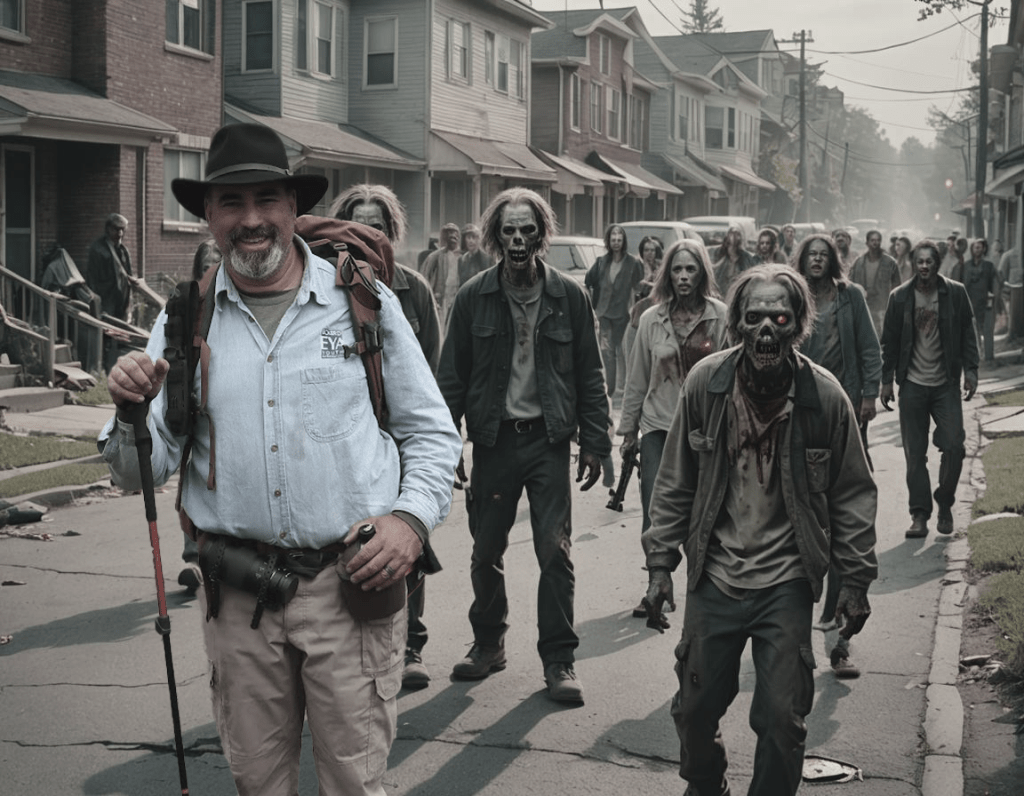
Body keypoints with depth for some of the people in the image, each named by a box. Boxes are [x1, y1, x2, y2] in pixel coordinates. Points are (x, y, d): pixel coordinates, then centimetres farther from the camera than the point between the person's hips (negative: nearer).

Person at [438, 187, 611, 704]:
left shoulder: (568, 296, 1)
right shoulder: (474, 297, 1)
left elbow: (589, 375, 5)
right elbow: (453, 375, 4)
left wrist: (594, 442, 1)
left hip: (549, 438, -1)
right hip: (493, 438, 1)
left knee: (555, 551, -3)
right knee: (486, 551, 9)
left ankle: (559, 660, 6)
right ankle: (488, 644, 28)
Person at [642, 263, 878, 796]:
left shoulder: (825, 397, -10)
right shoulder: (705, 383, -8)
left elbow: (852, 495, 0)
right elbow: (675, 484, 2)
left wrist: (856, 579, 0)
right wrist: (660, 563, 0)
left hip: (786, 585, -1)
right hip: (713, 577, 2)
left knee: (782, 719, 0)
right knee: (695, 707, 11)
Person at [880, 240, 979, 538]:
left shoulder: (956, 293, 0)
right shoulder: (900, 297, 1)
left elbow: (968, 334, 5)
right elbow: (889, 341, 6)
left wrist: (970, 371, -2)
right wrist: (886, 381, 4)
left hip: (946, 384, 0)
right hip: (912, 385, 0)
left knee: (953, 447, -8)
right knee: (915, 454, 1)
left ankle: (945, 505, 14)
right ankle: (919, 515, 7)